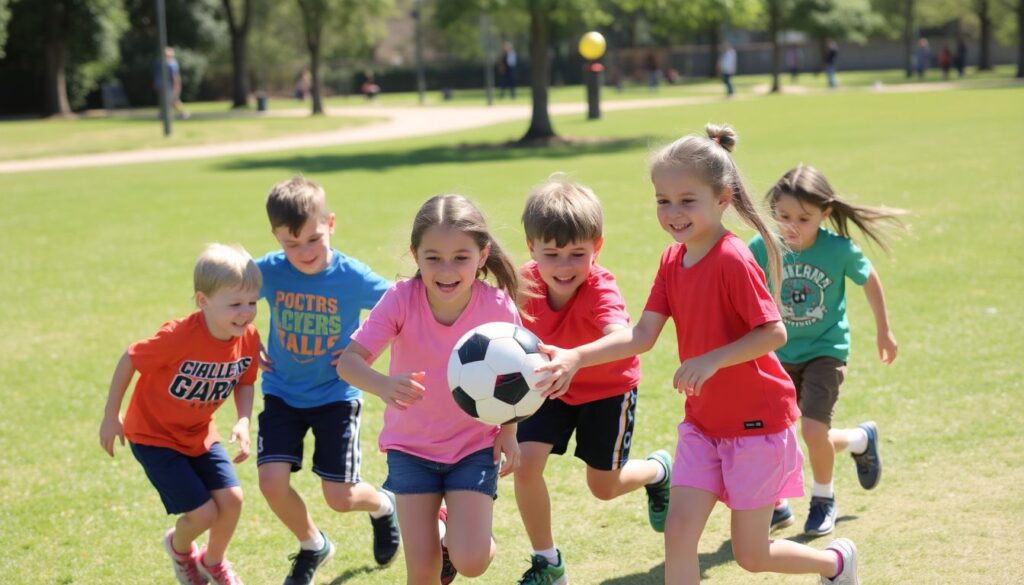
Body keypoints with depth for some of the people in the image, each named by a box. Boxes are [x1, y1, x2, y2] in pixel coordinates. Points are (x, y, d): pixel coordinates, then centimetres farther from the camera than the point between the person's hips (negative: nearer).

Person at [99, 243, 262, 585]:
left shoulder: (248, 339, -15)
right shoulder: (179, 337, -33)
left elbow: (244, 384, 3)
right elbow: (129, 360, -19)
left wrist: (243, 422, -17)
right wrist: (111, 417, -9)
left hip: (199, 433, 5)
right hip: (154, 436, -5)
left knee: (231, 499, -6)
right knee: (203, 513, -11)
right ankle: (179, 546, 27)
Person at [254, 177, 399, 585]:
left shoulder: (353, 278, -19)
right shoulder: (268, 272, -13)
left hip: (336, 395, -2)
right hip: (282, 393, 2)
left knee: (340, 497, -4)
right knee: (272, 482, -13)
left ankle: (383, 505, 34)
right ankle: (312, 547, 17)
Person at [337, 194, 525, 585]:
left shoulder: (499, 307, -19)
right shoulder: (401, 300, -22)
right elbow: (349, 360, -29)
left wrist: (508, 432, -7)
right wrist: (384, 386, -48)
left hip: (475, 446, 0)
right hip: (411, 446, 0)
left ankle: (455, 534, 23)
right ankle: (438, 531, 35)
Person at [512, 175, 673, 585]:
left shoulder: (601, 290, -39)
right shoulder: (528, 281, -24)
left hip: (608, 387, -3)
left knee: (604, 487, 6)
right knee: (525, 465, -13)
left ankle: (658, 470, 42)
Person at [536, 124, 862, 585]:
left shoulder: (733, 260, -22)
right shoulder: (673, 261, 1)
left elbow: (774, 333, -22)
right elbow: (642, 335, -6)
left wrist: (712, 361, -32)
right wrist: (575, 357, -18)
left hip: (756, 424, -7)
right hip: (703, 422, 7)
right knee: (679, 530, -3)